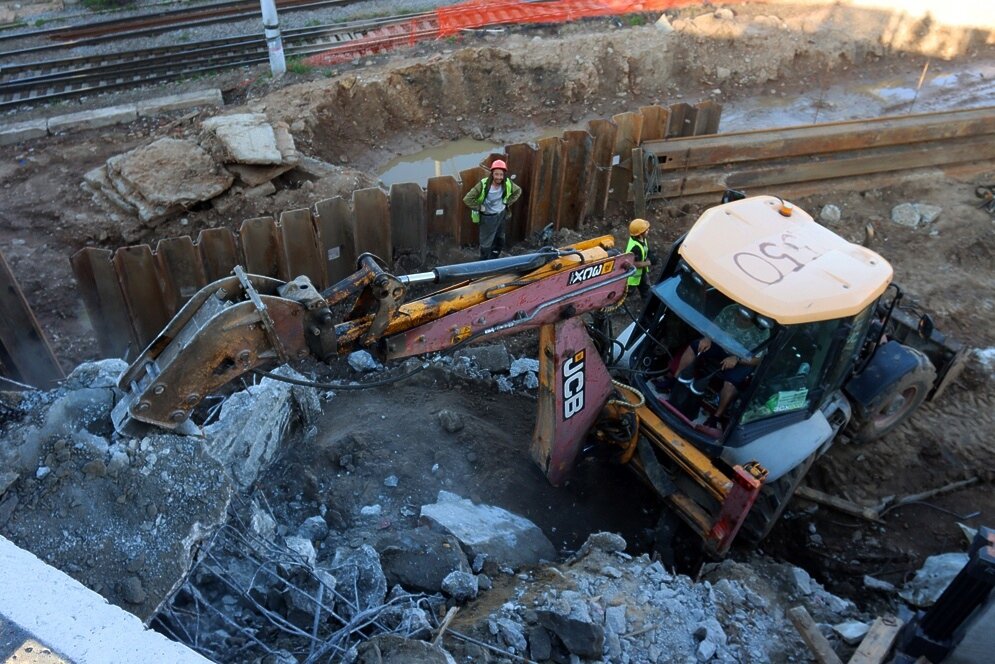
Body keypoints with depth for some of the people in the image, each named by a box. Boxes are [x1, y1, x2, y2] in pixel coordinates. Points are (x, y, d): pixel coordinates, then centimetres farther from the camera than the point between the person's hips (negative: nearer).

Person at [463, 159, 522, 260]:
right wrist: (479, 207, -20)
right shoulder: (483, 185, -29)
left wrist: (508, 202, 1)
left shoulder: (508, 184, -15)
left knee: (500, 241, 23)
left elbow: (518, 191, 8)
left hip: (502, 215, 6)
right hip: (488, 217, -6)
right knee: (486, 244, 4)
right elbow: (467, 199, -26)